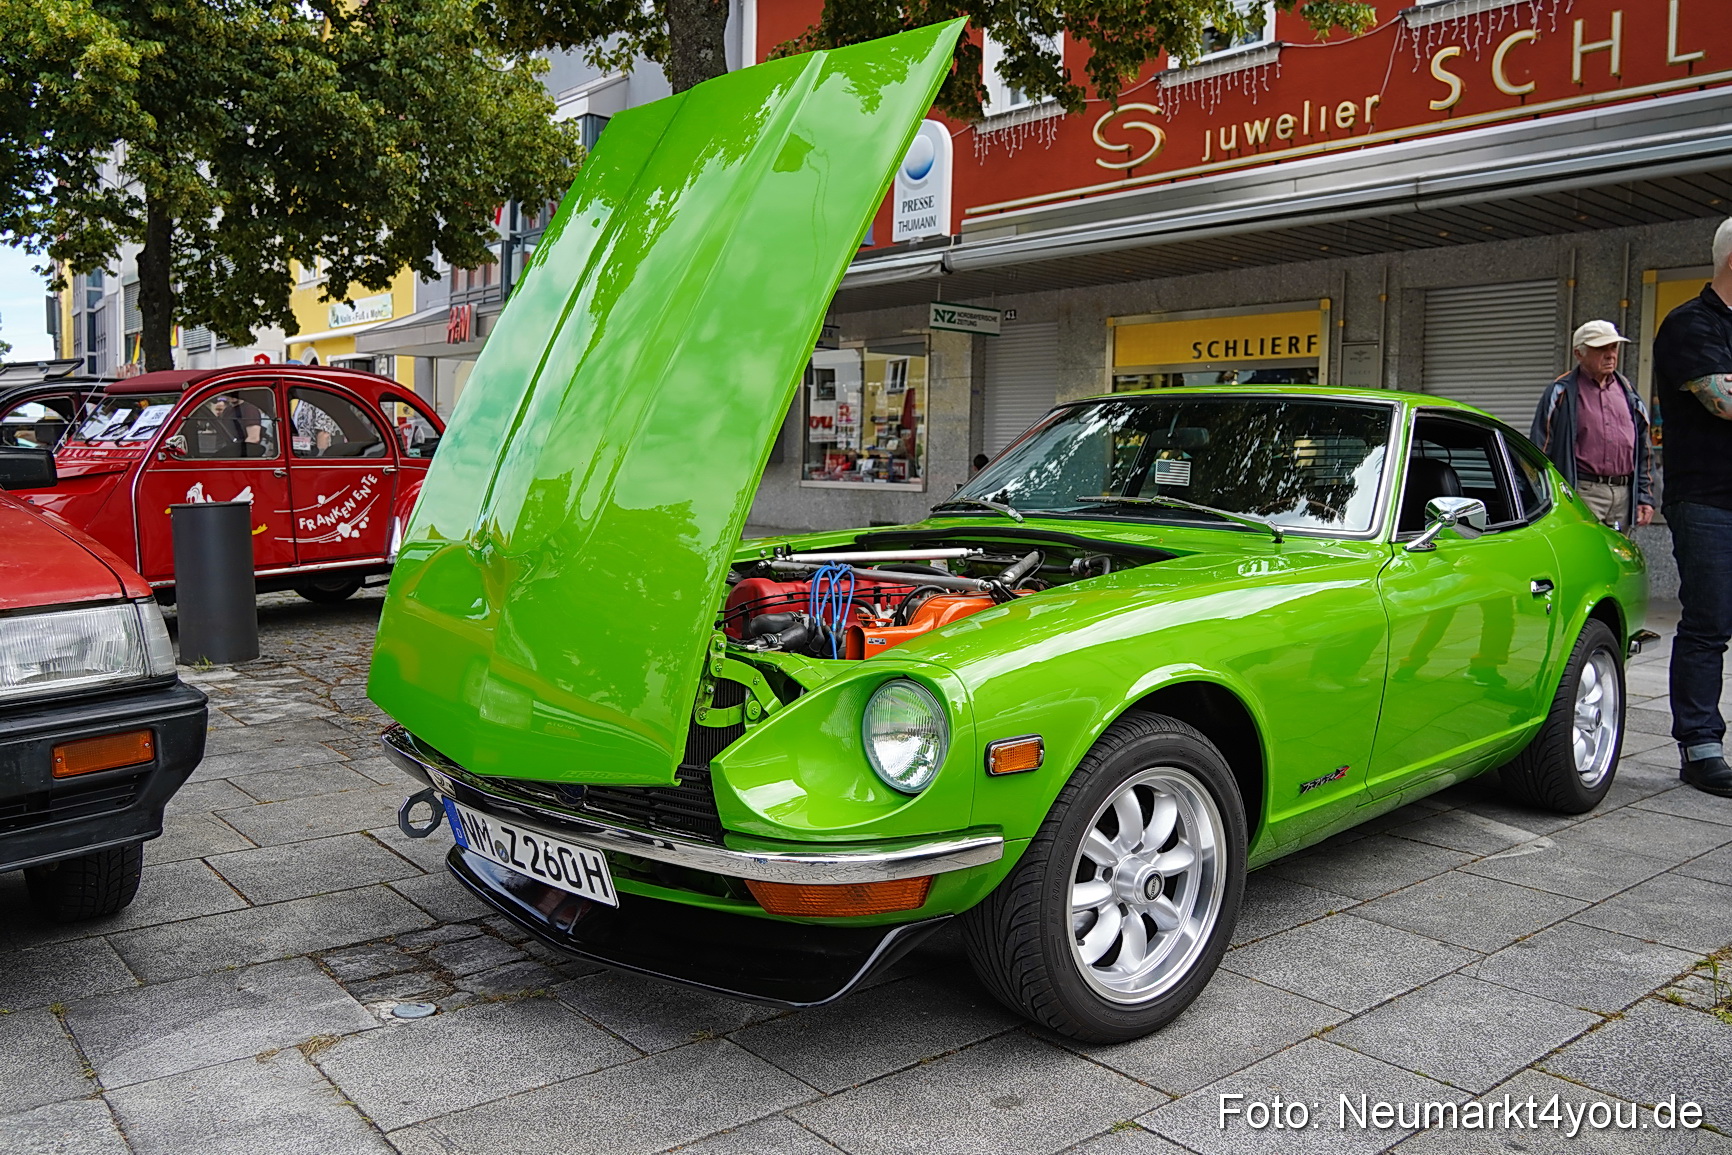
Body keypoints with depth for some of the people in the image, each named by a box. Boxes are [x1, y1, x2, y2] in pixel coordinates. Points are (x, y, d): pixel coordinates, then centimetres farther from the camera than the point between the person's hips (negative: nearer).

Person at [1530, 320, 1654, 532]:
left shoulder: (1629, 393, 18)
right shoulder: (1561, 394, 1)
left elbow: (1643, 452, 21)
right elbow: (1540, 453, -2)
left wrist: (1645, 497, 15)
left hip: (1624, 497, 6)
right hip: (1583, 494, -6)